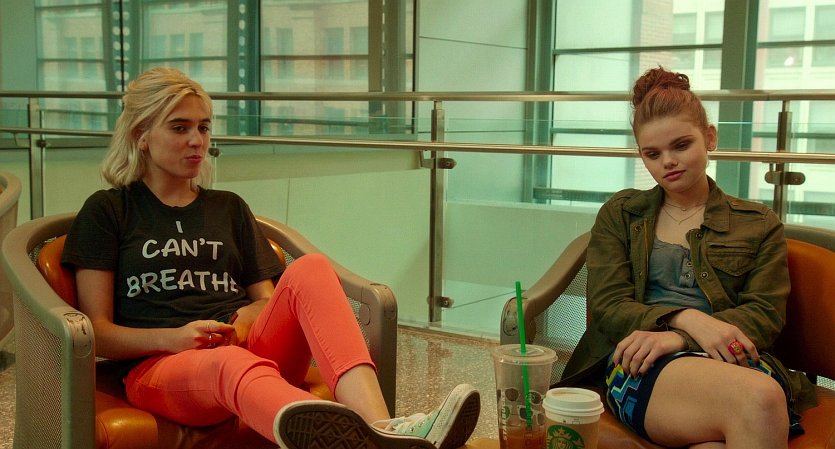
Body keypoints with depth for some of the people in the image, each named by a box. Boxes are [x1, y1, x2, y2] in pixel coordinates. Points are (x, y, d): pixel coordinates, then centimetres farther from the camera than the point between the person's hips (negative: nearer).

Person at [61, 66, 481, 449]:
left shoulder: (229, 208, 24)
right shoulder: (107, 211, 12)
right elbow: (97, 332, 5)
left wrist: (245, 319, -3)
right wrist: (173, 337, -13)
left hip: (246, 349, 4)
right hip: (157, 367, -3)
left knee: (309, 268, -26)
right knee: (232, 363, -40)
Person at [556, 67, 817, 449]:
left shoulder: (760, 225, 19)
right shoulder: (619, 214, 19)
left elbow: (765, 315, 6)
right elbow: (606, 307, 8)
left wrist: (678, 338, -13)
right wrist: (687, 319, -13)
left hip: (736, 361, 1)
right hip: (640, 367, -1)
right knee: (758, 400, -35)